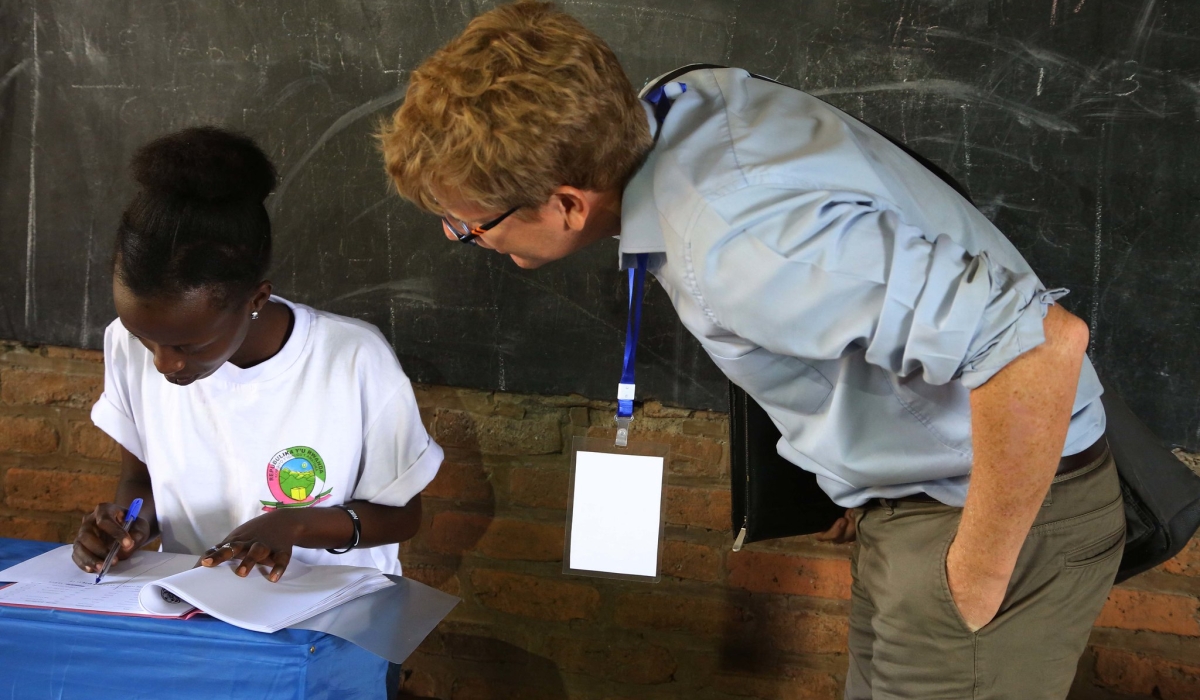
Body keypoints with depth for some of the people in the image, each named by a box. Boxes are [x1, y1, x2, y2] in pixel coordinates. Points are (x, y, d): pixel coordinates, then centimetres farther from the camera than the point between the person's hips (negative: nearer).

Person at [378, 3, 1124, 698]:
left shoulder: (741, 246, -33)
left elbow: (1041, 342, -37)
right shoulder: (689, 101, -7)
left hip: (1003, 504, -9)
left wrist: (977, 578, -24)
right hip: (918, 497, 9)